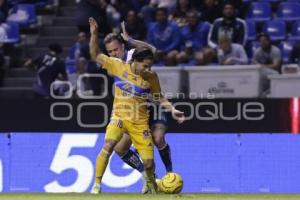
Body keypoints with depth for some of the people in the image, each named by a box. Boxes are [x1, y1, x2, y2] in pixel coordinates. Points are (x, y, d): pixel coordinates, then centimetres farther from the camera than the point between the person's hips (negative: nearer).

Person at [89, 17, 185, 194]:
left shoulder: (151, 77, -6)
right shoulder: (119, 66, -8)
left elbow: (160, 97, 8)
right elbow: (96, 55, -3)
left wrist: (173, 109, -6)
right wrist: (94, 34, -15)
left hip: (140, 122, 1)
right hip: (119, 117, -1)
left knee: (149, 163, -1)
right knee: (108, 147, -28)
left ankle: (150, 180, 36)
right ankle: (97, 185, -18)